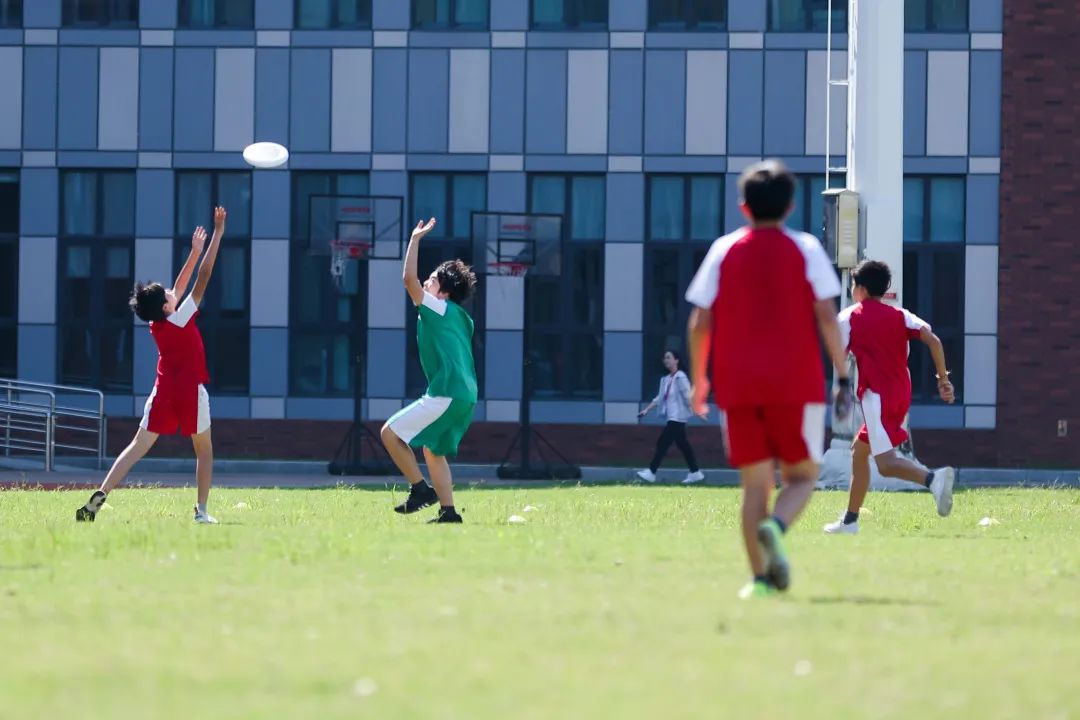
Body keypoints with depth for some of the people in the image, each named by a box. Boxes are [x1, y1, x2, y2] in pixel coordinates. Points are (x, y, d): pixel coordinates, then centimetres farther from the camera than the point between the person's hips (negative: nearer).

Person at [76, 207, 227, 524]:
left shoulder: (156, 324, 4)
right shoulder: (181, 319, -13)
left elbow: (179, 287, 18)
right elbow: (203, 278, -14)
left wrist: (195, 250, 20)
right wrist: (218, 233, -11)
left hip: (163, 391, 5)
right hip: (191, 390, -5)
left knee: (139, 445, 0)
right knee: (204, 448, 12)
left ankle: (101, 494, -16)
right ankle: (202, 510, 6)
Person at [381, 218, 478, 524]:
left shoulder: (440, 310, -6)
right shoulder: (461, 318, 19)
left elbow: (408, 278, -13)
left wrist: (416, 238, -8)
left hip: (447, 393, -10)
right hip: (465, 395, 10)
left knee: (390, 432, -5)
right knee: (433, 451, 18)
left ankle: (420, 489, -6)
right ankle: (448, 512, 11)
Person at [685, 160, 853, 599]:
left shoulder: (723, 251, 6)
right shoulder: (805, 249, 3)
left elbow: (700, 322, 4)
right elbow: (827, 316, -4)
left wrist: (698, 379, 14)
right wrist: (843, 375, 1)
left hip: (738, 385, 2)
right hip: (796, 382, -1)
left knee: (755, 482, 7)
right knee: (802, 475, 8)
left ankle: (761, 577, -3)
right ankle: (776, 527, -24)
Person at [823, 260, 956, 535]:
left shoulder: (848, 317, 2)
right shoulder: (900, 316, 11)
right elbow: (933, 340, -3)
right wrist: (943, 379, -1)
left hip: (876, 395, -7)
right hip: (902, 394, 7)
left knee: (886, 463, -16)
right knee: (859, 451, 21)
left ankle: (933, 478, -45)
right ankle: (850, 520, 24)